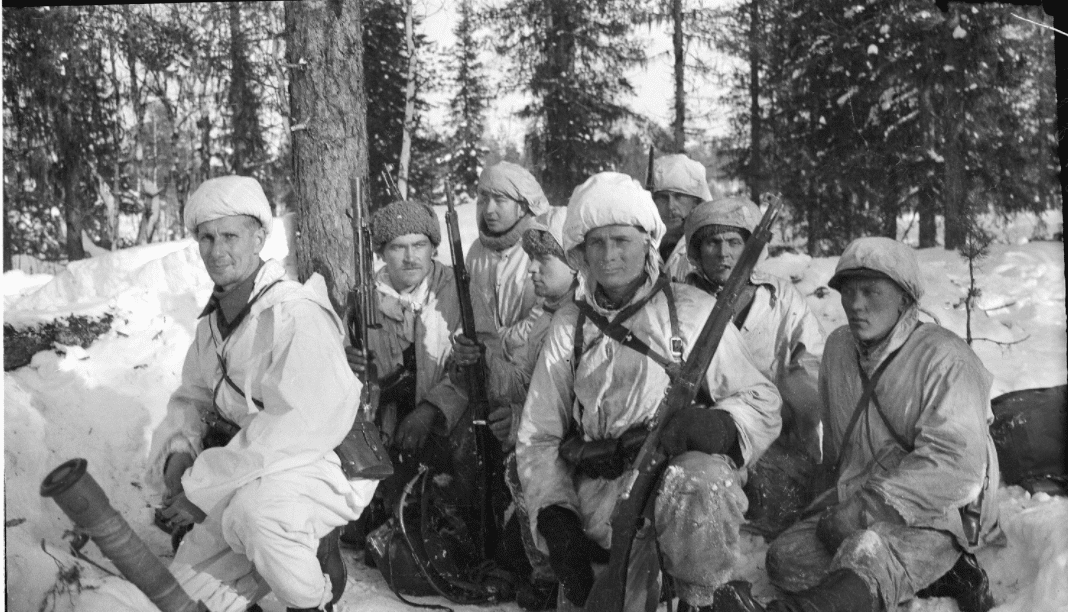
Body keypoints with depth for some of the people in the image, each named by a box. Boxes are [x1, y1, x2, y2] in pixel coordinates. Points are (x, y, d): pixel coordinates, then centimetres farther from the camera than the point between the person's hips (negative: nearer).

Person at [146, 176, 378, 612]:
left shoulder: (295, 314, -22)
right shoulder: (213, 321, 8)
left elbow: (301, 427, -29)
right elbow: (192, 397, 13)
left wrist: (202, 489, -24)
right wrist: (179, 454, -10)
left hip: (325, 466, -8)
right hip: (255, 485, 9)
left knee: (255, 511, -38)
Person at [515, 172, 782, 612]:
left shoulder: (692, 311, 6)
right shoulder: (569, 326, 12)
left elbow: (761, 402, 5)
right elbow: (537, 436, 13)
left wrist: (701, 424, -17)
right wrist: (555, 518, -3)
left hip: (687, 466, 0)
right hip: (601, 487, 0)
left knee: (700, 485, -36)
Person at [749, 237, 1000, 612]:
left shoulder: (945, 360, -14)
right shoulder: (839, 346, 9)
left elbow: (957, 464, -24)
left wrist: (869, 508, -26)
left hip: (933, 513, -7)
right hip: (857, 501, 7)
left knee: (869, 552, -36)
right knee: (786, 559, -16)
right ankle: (936, 579, -12)